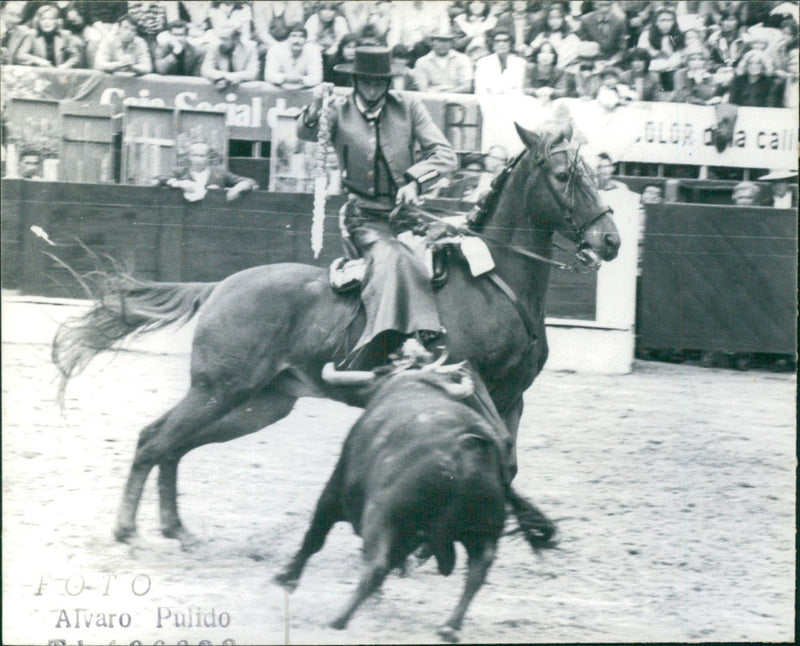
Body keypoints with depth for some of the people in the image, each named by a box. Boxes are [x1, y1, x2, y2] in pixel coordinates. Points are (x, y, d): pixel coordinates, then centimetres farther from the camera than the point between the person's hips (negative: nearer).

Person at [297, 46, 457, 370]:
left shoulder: (409, 107, 7)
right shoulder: (339, 112, 4)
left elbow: (444, 155, 5)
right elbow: (307, 134, -13)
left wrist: (414, 180, -12)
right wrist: (315, 110, -35)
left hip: (406, 213, 4)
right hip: (365, 219, -4)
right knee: (389, 259, -31)